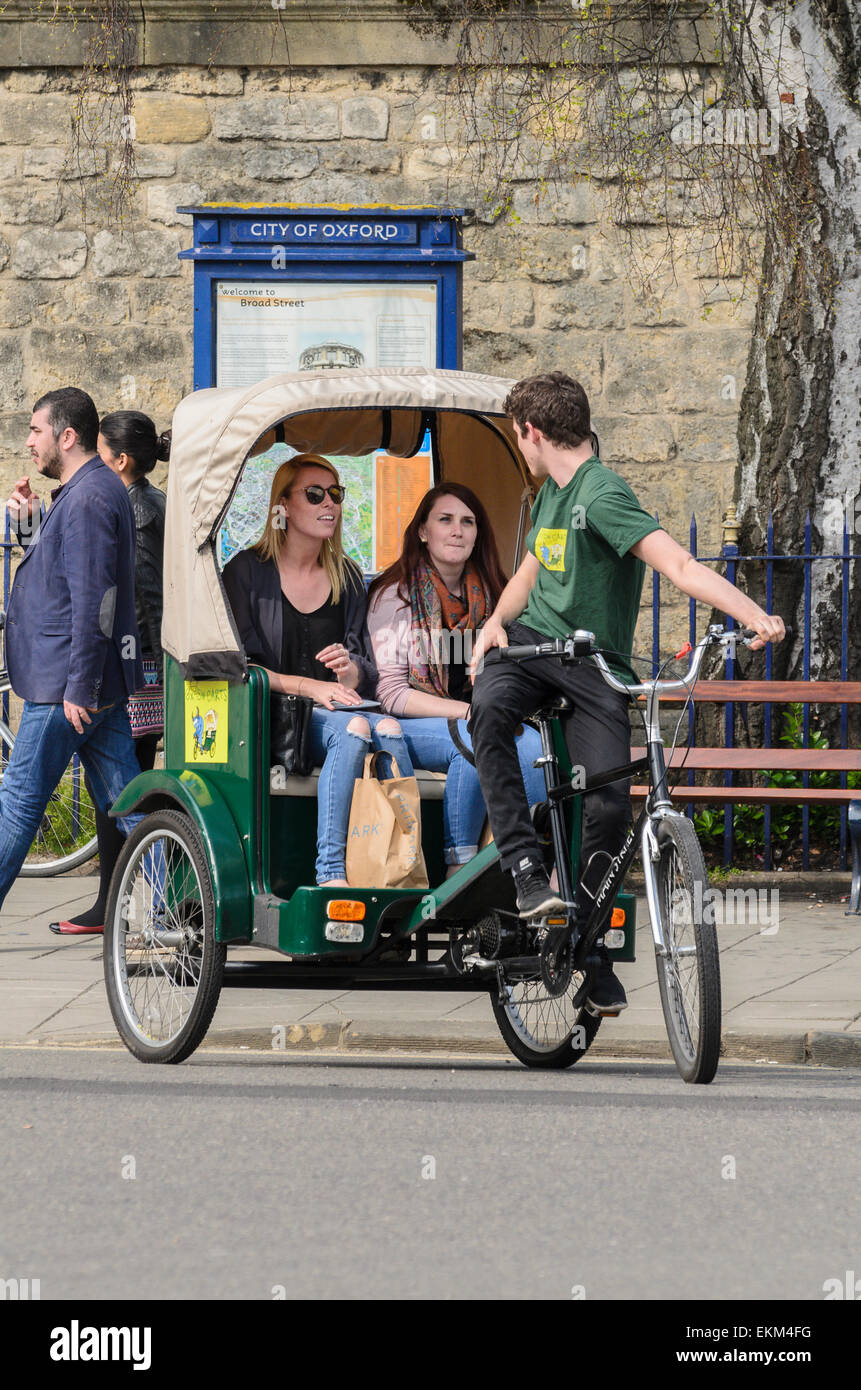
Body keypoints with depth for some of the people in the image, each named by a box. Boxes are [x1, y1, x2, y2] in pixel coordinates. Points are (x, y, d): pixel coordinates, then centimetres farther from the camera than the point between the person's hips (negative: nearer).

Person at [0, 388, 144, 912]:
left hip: (65, 687, -10)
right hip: (102, 683, 10)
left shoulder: (87, 499, -16)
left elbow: (91, 600, -22)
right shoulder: (100, 490, 16)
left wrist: (78, 688, -24)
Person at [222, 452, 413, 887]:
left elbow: (368, 674, 16)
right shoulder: (246, 572, 3)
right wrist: (311, 687, -18)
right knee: (352, 727, -34)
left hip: (339, 703, 4)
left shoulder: (347, 578, 18)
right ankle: (331, 872, -41)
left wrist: (350, 670, -10)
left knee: (387, 728, -31)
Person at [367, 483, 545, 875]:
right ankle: (459, 866, -29)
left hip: (472, 722, 5)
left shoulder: (487, 595, 11)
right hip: (407, 726, -5)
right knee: (475, 743, -35)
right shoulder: (395, 595, -5)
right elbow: (390, 693, -12)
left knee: (531, 743, -26)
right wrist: (469, 712, -22)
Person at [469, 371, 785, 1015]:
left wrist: (754, 615, -42)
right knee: (490, 710, -30)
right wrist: (497, 619, 8)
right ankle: (527, 870, -29)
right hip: (530, 642, 6)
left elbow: (680, 565, -28)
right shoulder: (550, 495, 11)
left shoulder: (602, 495, -16)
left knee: (609, 802, -17)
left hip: (595, 665, -5)